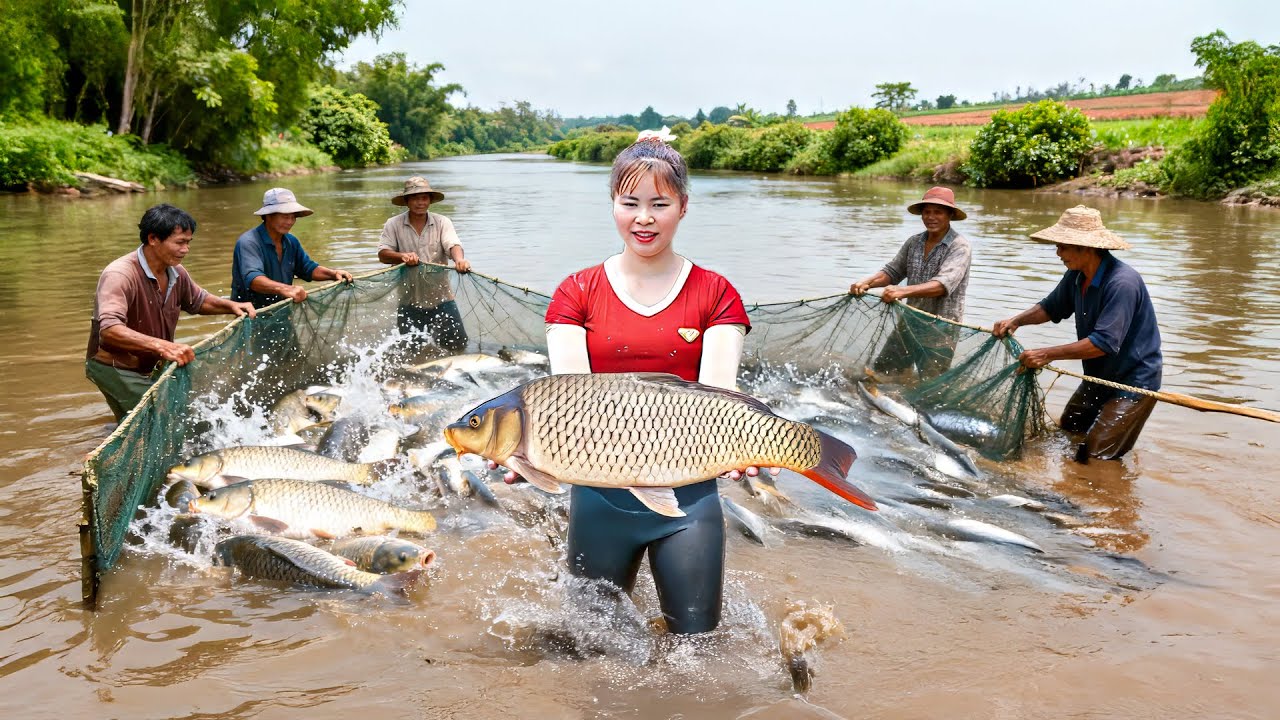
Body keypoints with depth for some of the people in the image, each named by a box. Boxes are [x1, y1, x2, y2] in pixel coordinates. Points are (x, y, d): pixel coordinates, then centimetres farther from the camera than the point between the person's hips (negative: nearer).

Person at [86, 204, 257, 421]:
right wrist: (162, 346, -51)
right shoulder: (119, 275, -27)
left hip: (151, 367, 8)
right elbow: (110, 329, -40)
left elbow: (198, 301, 21)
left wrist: (231, 306, 1)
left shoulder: (176, 273, -1)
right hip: (115, 369, -8)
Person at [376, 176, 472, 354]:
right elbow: (383, 253, -9)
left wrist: (459, 259, -39)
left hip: (441, 299, 0)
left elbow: (453, 245, -15)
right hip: (409, 301, 0)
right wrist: (402, 256, -31)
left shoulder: (442, 222, 2)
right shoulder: (393, 225, 2)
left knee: (458, 345, -4)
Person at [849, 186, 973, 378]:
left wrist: (903, 291, -41)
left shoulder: (960, 247, -13)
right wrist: (867, 282, -16)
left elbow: (944, 284, -27)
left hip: (941, 329, -6)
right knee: (881, 370, 13)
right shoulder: (914, 243, 8)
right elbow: (892, 271, 6)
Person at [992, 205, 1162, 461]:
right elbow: (1052, 307, 14)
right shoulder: (1076, 276, -2)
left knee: (1095, 458, -9)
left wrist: (1047, 354, -32)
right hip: (1098, 378, 9)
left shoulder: (1122, 283, -30)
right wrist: (1017, 320, -6)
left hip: (1133, 381, -9)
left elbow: (1104, 342, -34)